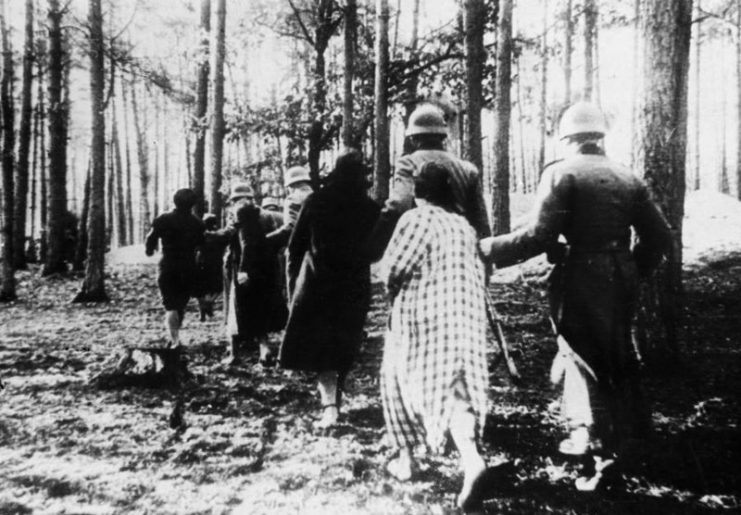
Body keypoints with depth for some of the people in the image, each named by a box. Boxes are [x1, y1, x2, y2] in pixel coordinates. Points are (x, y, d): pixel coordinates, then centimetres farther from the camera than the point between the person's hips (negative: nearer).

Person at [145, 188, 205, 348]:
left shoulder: (163, 220, -7)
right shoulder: (196, 222, 2)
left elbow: (150, 240, -6)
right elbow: (202, 245, 3)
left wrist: (149, 250, 13)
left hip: (168, 268, -3)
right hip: (189, 269, 3)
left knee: (170, 306, -3)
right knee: (181, 305, 17)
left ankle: (175, 340, -18)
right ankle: (174, 337, 27)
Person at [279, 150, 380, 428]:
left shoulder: (315, 201, -3)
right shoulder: (370, 208, -2)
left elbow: (295, 246, -1)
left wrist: (292, 286, 5)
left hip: (316, 283, -1)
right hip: (354, 288, 2)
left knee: (318, 344, 2)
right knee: (343, 346, 15)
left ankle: (329, 404, -12)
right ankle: (334, 400, 25)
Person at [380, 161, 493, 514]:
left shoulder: (415, 219, -10)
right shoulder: (464, 226, 8)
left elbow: (390, 270, -12)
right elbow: (476, 273, 8)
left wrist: (396, 293, 7)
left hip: (421, 316, -5)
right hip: (465, 317, 5)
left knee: (402, 381, 14)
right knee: (457, 386, 4)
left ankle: (406, 458, 21)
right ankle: (471, 459, -17)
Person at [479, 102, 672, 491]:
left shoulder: (561, 173, -6)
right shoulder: (628, 179, 10)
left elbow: (540, 235, -17)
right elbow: (658, 236, 6)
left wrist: (488, 250, -9)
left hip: (579, 280, -5)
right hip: (620, 281, 6)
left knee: (583, 360, 4)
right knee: (618, 359, 20)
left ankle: (602, 457, 5)